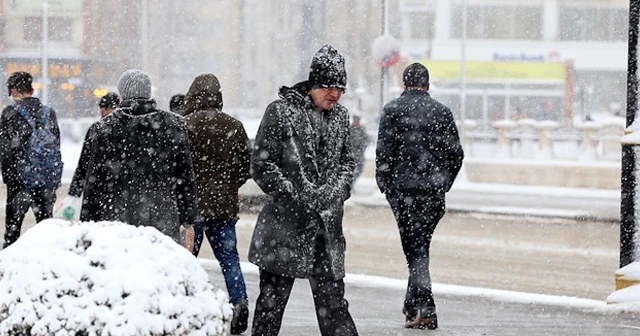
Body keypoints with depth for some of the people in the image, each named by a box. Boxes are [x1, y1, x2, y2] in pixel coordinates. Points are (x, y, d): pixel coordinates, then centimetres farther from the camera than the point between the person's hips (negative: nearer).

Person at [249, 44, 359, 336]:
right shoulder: (281, 112, -6)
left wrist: (339, 191, 4)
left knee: (332, 296, 6)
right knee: (272, 297, 1)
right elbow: (261, 165, -8)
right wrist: (295, 195, -14)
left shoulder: (339, 117, 12)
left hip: (327, 223, 5)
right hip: (286, 222, -5)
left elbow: (346, 161, 23)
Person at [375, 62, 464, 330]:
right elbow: (456, 153, 6)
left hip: (404, 188, -3)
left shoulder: (393, 110, -2)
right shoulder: (441, 112, 6)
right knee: (421, 245, 15)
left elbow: (384, 151, -8)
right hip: (435, 190, 3)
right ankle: (412, 305, 20)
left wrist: (384, 184, 3)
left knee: (415, 249, -2)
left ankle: (425, 310, -10)